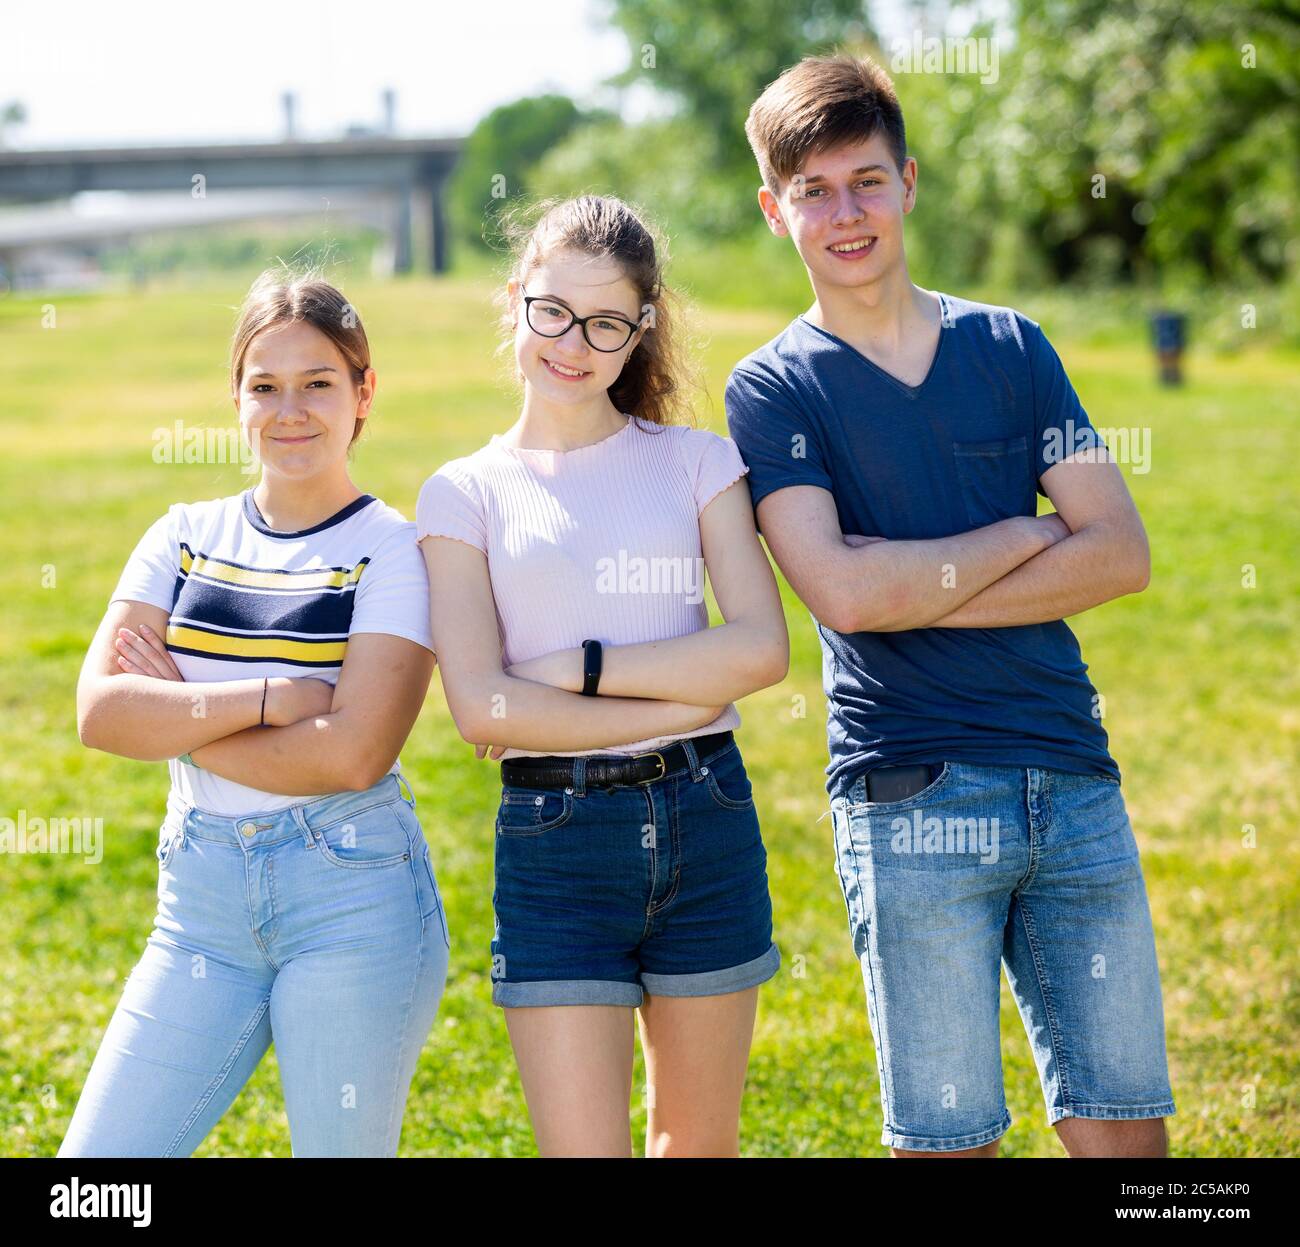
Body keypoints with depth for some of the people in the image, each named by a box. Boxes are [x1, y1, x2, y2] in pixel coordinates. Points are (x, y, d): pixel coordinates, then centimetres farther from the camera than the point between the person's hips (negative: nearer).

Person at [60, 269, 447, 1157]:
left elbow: (351, 752, -16)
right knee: (92, 1175, 0)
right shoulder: (185, 539, 9)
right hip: (201, 895, 4)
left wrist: (176, 720, -7)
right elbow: (100, 710, -4)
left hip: (353, 893, -4)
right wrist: (270, 696, -14)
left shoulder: (393, 551, -4)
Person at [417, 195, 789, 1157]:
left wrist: (579, 666, -11)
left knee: (700, 1142, 12)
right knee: (582, 1148, -5)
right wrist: (681, 700, -12)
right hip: (555, 835, -1)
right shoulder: (466, 492, 4)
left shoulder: (696, 462, 7)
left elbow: (761, 647, -7)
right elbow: (481, 706, -9)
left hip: (706, 821, 2)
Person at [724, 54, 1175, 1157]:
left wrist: (921, 592, -7)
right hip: (911, 802, -3)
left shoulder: (1011, 348, 11)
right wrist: (1021, 537, -3)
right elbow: (845, 593, -14)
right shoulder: (773, 391, 1)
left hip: (1074, 778, 3)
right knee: (946, 1137, 0)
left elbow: (1123, 556, 2)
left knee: (1126, 1125, 5)